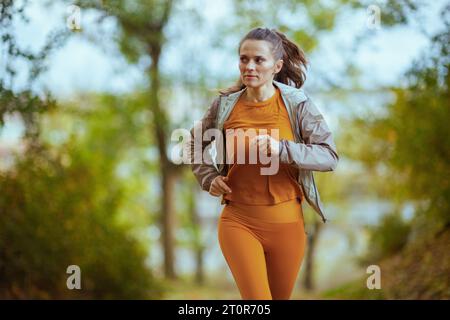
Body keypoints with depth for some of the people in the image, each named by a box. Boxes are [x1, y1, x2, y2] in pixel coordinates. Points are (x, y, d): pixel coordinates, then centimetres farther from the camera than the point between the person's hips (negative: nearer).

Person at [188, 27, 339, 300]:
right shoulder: (224, 104, -1)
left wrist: (281, 149, -26)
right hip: (238, 221, 0)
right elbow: (195, 144, 17)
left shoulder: (297, 103, -6)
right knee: (257, 297, -16)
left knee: (280, 296, 17)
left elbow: (330, 157, -13)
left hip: (286, 223, 1)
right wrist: (209, 177, 1)